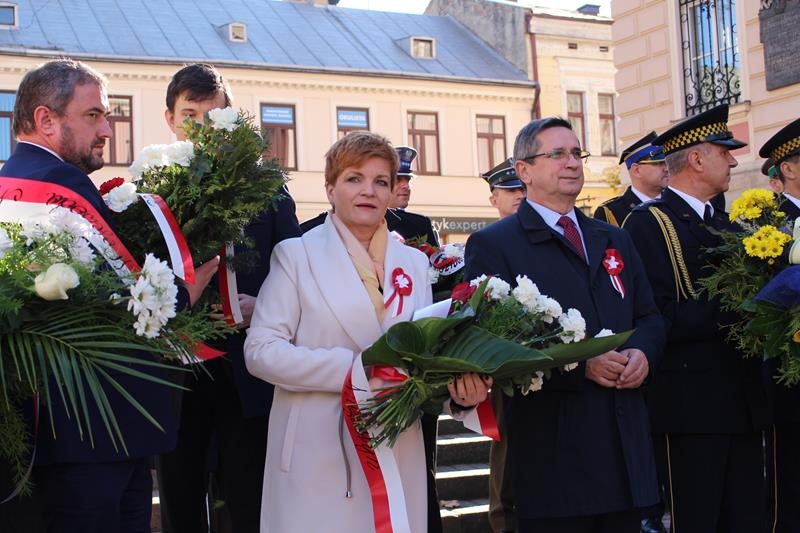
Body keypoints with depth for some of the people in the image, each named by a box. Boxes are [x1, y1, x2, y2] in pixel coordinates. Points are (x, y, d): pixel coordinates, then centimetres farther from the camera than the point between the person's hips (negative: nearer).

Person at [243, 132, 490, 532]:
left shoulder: (414, 262, 13)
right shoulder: (296, 254, 0)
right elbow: (260, 350, -8)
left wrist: (458, 379, -11)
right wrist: (353, 369, -19)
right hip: (317, 457, -4)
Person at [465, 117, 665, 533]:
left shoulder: (614, 240, 19)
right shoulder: (493, 245, -2)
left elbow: (649, 317, 19)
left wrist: (642, 352, -4)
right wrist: (580, 364, -18)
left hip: (626, 445, 6)